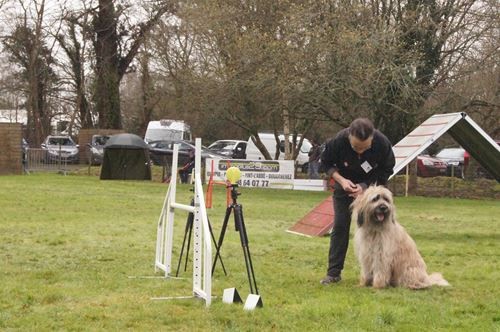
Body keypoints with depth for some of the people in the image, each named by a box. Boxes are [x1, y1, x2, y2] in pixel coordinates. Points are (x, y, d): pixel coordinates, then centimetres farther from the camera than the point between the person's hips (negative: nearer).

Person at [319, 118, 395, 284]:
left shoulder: (382, 143, -31)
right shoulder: (338, 141, -32)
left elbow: (386, 170, -13)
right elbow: (326, 162, -11)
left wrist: (365, 187, -23)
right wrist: (341, 180, -25)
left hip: (372, 185, 0)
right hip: (344, 184, 0)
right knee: (340, 226, -2)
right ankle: (333, 272, 4)